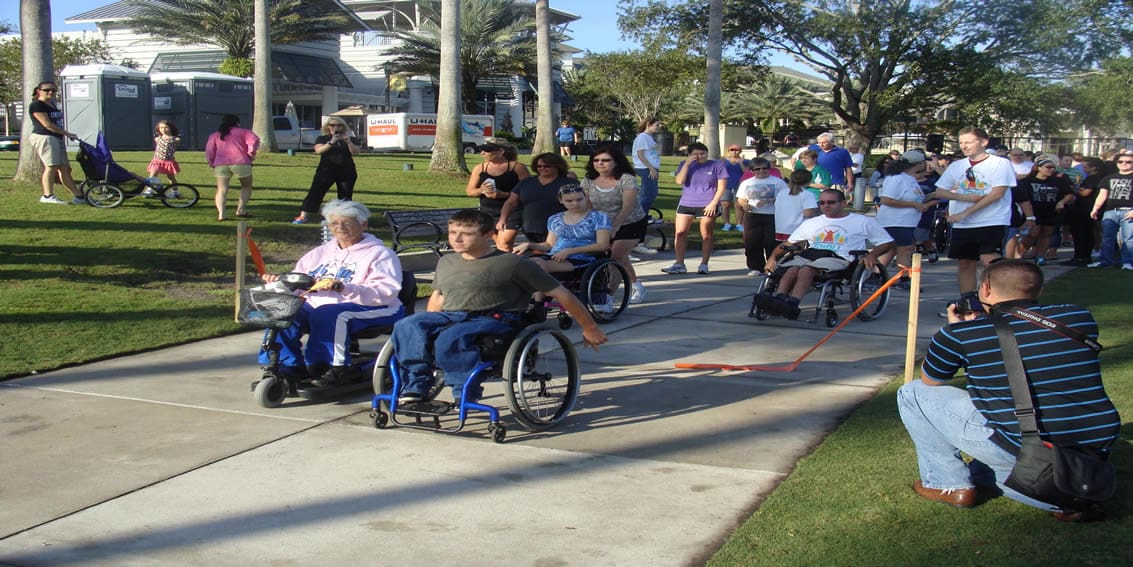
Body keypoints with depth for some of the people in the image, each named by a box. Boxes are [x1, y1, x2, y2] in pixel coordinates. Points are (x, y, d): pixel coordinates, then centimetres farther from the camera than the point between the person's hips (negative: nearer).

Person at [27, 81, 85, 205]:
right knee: (51, 166, -15)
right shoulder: (36, 105, -7)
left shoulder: (52, 105, 22)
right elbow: (47, 125, -14)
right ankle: (48, 195, -12)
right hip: (44, 138, -9)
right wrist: (67, 134, -11)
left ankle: (79, 196, 3)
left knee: (65, 168, 5)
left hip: (57, 139, 9)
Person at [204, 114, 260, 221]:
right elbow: (254, 140, -6)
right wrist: (251, 153, 5)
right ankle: (241, 210, 5)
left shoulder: (215, 135, 22)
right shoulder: (243, 132, 13)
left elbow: (209, 152, 14)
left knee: (222, 190, 3)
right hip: (241, 163, -2)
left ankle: (221, 214, -14)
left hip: (220, 165, 2)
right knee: (246, 186, 16)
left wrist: (211, 163, 25)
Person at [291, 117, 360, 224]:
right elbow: (318, 150, -11)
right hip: (326, 171, -1)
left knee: (345, 195, 3)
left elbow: (355, 152, -4)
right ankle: (302, 217, -7)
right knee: (315, 192, -6)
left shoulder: (351, 139, 9)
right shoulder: (322, 139, 6)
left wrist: (348, 142, -20)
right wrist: (331, 142, -24)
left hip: (346, 172, 2)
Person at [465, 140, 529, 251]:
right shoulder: (480, 168, 5)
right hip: (487, 211, 5)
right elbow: (469, 191, 8)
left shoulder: (517, 167, -8)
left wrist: (504, 194, -21)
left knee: (504, 244, -14)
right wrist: (481, 190, -15)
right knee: (499, 244, 8)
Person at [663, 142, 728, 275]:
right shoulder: (685, 165, 8)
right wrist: (687, 163, -13)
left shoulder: (716, 165, 0)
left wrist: (713, 203, -12)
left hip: (708, 205, -3)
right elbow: (679, 181, -7)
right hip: (686, 204, 3)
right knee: (679, 233, -3)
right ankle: (679, 264, 2)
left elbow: (722, 186, -2)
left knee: (706, 235, 3)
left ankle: (704, 264, 10)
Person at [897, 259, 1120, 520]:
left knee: (913, 393, 10)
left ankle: (949, 485, 13)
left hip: (1021, 451, -5)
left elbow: (929, 381, 14)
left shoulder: (962, 333, -4)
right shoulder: (1081, 318, 7)